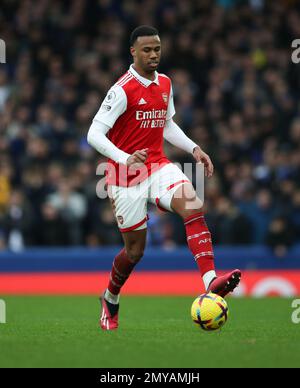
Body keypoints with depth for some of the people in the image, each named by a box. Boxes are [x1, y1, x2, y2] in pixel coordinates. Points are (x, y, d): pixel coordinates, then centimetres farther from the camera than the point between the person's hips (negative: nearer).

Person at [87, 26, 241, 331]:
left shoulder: (165, 84, 8)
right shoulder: (123, 90, -15)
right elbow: (94, 134, -19)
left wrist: (193, 148, 10)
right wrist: (124, 159, -34)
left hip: (158, 166, 5)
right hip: (127, 176, -5)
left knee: (194, 207, -25)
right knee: (135, 250, 3)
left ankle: (211, 282, -37)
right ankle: (110, 300, 33)